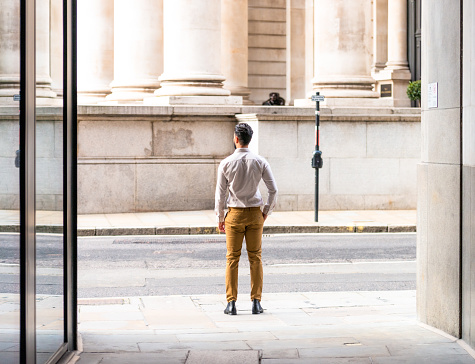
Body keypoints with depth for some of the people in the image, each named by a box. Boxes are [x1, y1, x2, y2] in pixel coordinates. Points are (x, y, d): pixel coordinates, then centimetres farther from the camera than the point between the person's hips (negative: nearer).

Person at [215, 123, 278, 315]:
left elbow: (220, 193, -3)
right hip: (255, 213, 1)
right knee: (255, 258, 7)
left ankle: (231, 303, 3)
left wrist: (220, 218, 7)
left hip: (234, 213, -1)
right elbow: (273, 190, -3)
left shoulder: (226, 163, -7)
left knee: (232, 259, 4)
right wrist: (266, 211, 10)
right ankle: (256, 303, 6)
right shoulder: (260, 162, -3)